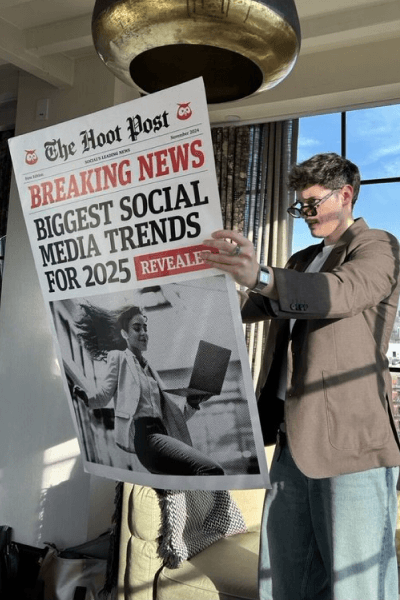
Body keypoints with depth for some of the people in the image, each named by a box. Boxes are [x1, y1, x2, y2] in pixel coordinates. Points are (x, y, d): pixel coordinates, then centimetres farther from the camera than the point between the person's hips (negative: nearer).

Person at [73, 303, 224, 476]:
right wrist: (83, 395, -23)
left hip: (160, 434, 8)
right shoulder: (118, 357, 12)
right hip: (142, 435, -8)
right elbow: (103, 395, -2)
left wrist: (192, 404, 10)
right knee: (212, 470, -26)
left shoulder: (150, 369, 29)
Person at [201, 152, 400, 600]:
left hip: (351, 441, -7)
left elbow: (343, 291, -24)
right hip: (294, 436, 7)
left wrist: (262, 277, -41)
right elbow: (253, 308, 19)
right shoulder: (303, 261, 22)